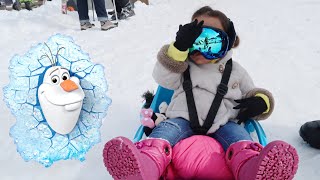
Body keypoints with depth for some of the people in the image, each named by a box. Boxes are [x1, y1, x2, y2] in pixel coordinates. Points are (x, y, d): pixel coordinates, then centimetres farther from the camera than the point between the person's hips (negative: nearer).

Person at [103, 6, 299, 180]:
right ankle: (146, 164, -59)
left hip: (222, 124, 1)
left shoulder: (236, 71, 18)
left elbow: (253, 94, 23)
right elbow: (163, 77, 0)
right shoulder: (184, 67, 17)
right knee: (166, 128, -30)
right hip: (184, 120, 0)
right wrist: (179, 48, -14)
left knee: (236, 133, -31)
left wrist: (261, 102, -4)